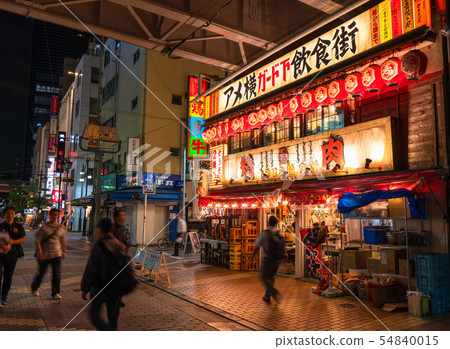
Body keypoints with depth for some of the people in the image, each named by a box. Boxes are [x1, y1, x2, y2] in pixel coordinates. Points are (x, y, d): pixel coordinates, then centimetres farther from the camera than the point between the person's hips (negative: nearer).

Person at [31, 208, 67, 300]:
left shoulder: (61, 227, 3)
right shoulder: (44, 227, -9)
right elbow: (37, 241, -8)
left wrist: (63, 251, 14)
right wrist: (40, 253, -14)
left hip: (56, 255, 2)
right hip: (44, 255, -2)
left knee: (57, 274, -2)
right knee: (41, 273, 13)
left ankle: (56, 293, 9)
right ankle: (34, 288, 40)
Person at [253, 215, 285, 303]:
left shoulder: (264, 233, -14)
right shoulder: (280, 233, 2)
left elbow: (257, 246, -10)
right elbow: (282, 246, 8)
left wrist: (253, 256, 4)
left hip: (268, 259, -5)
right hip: (277, 259, 5)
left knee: (264, 278, 6)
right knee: (271, 277, 18)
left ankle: (274, 292, -16)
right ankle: (267, 296, 22)